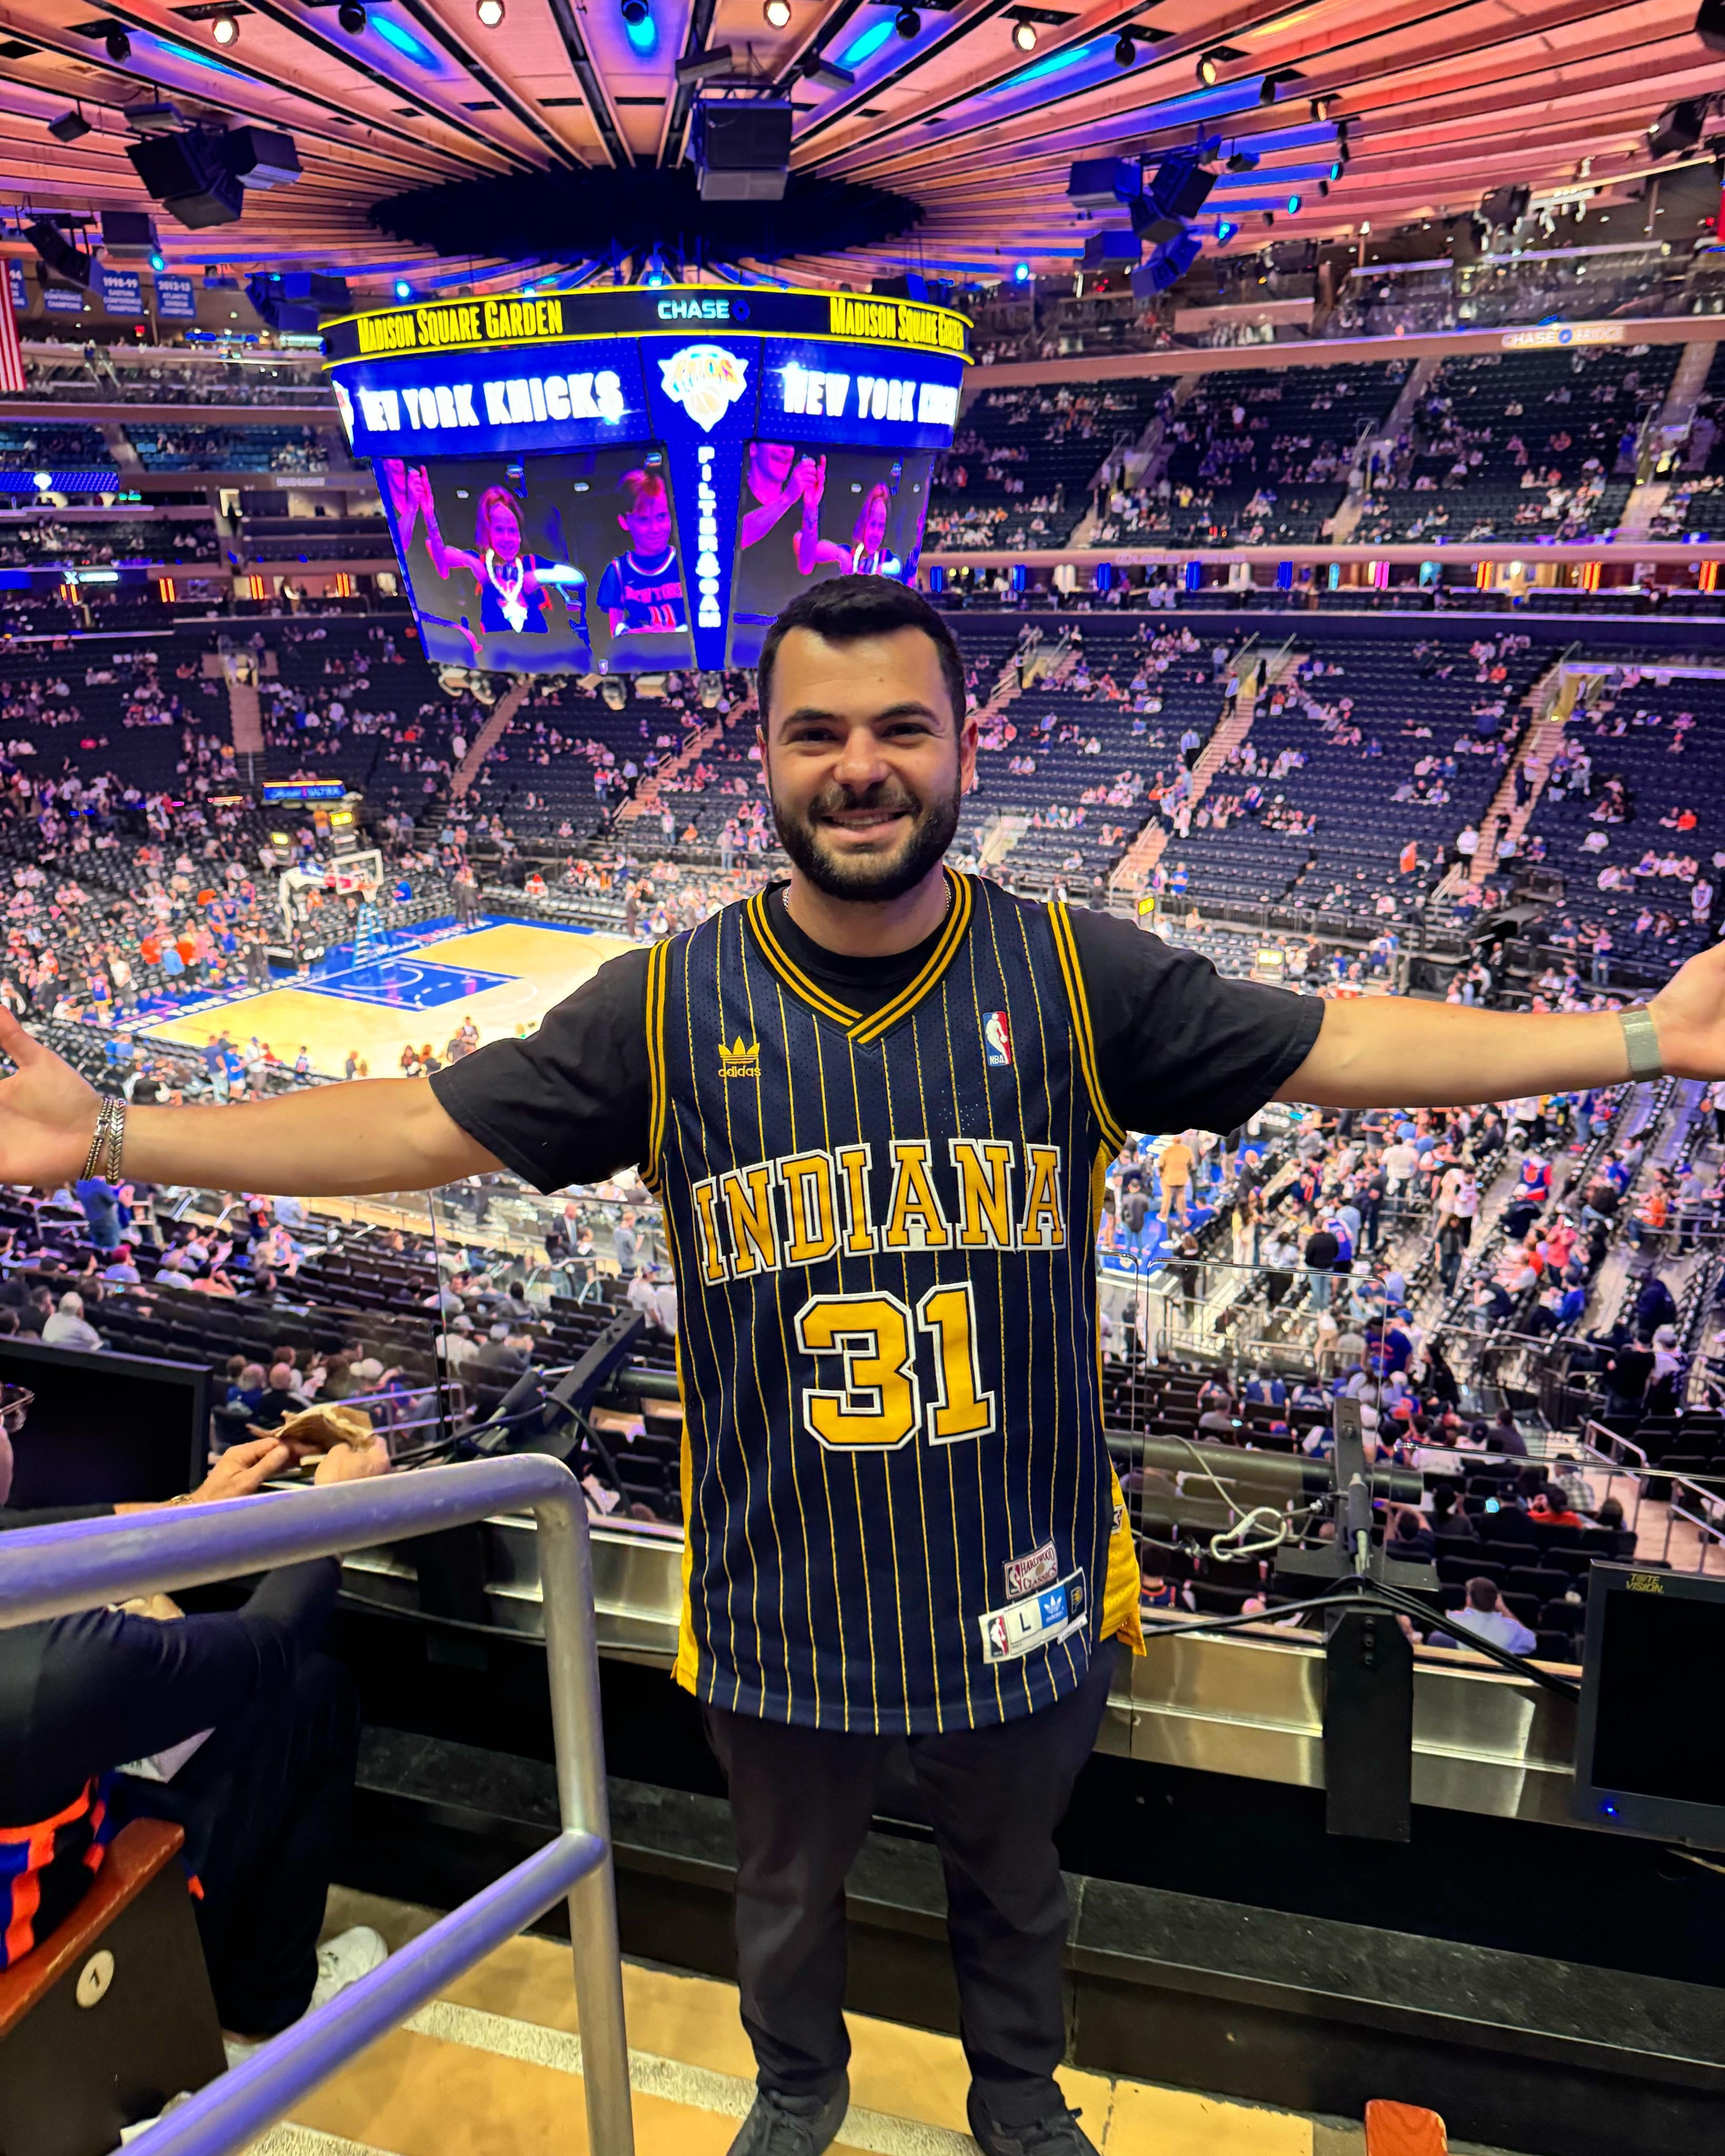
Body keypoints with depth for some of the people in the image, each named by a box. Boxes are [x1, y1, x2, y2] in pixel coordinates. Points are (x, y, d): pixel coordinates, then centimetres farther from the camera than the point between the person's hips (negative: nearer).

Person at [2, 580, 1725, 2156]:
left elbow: (1336, 1046, -9)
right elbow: (419, 1126, -9)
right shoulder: (668, 1008, -12)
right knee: (787, 1893, 28)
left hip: (1020, 1592, 0)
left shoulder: (1078, 979, -12)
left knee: (1013, 1879, 29)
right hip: (781, 1605, 0)